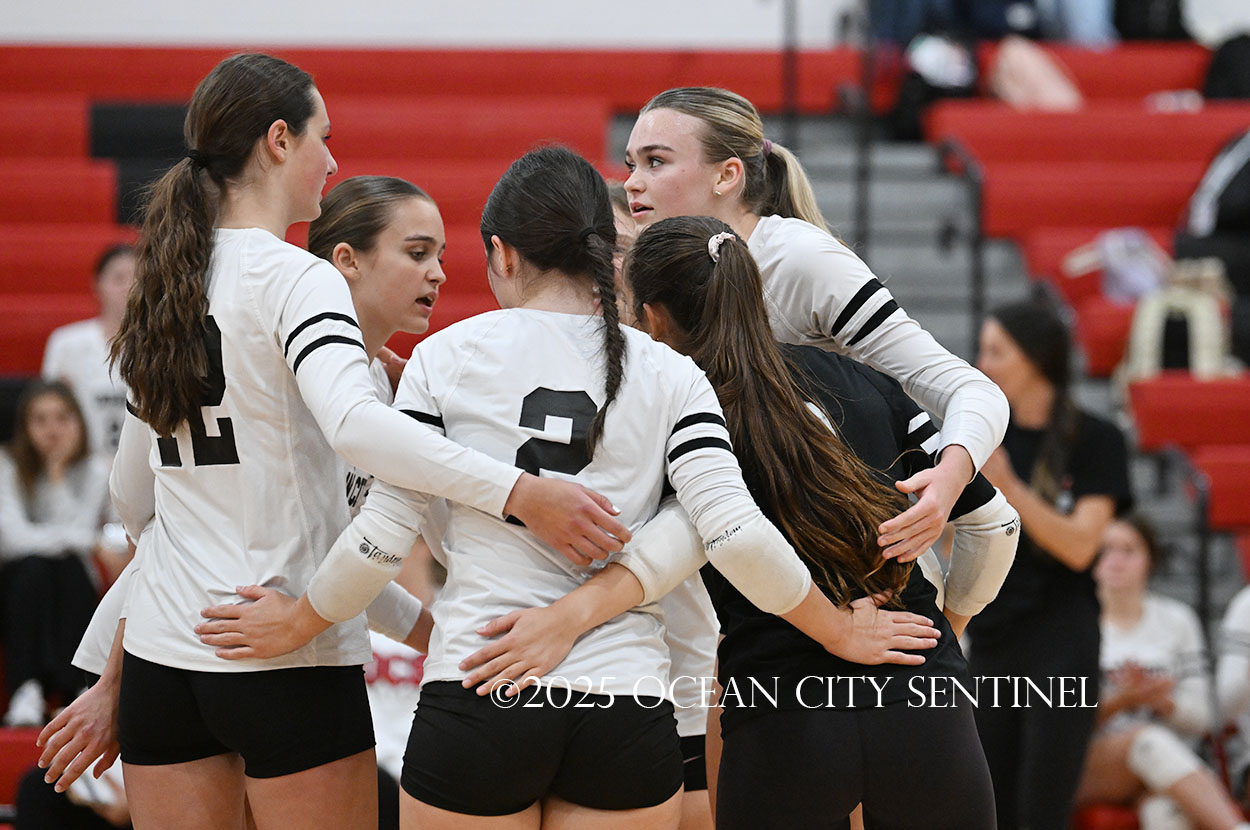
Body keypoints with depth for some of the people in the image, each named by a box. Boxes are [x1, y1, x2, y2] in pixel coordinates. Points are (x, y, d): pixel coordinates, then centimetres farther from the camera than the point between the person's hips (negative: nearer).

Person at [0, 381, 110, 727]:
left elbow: (78, 537, -12)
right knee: (33, 568, -35)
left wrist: (58, 473, -15)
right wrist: (67, 536, -18)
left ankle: (73, 684, -42)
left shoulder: (94, 471, 0)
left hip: (71, 594, 2)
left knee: (70, 566, -32)